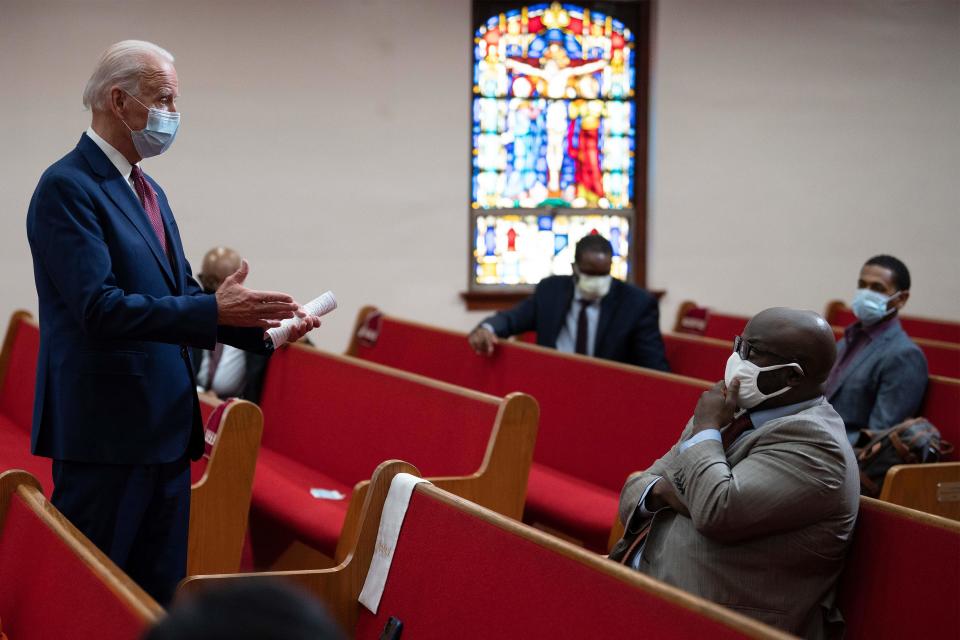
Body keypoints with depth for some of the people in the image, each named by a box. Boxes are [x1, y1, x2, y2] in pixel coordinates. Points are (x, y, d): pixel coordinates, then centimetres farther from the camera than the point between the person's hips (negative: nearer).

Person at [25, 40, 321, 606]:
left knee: (162, 593, 15)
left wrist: (262, 326, 1)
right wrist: (215, 310, -26)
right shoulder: (68, 187, -13)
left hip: (165, 431, 9)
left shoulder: (150, 192, 16)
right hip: (106, 433, -9)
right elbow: (100, 308, -23)